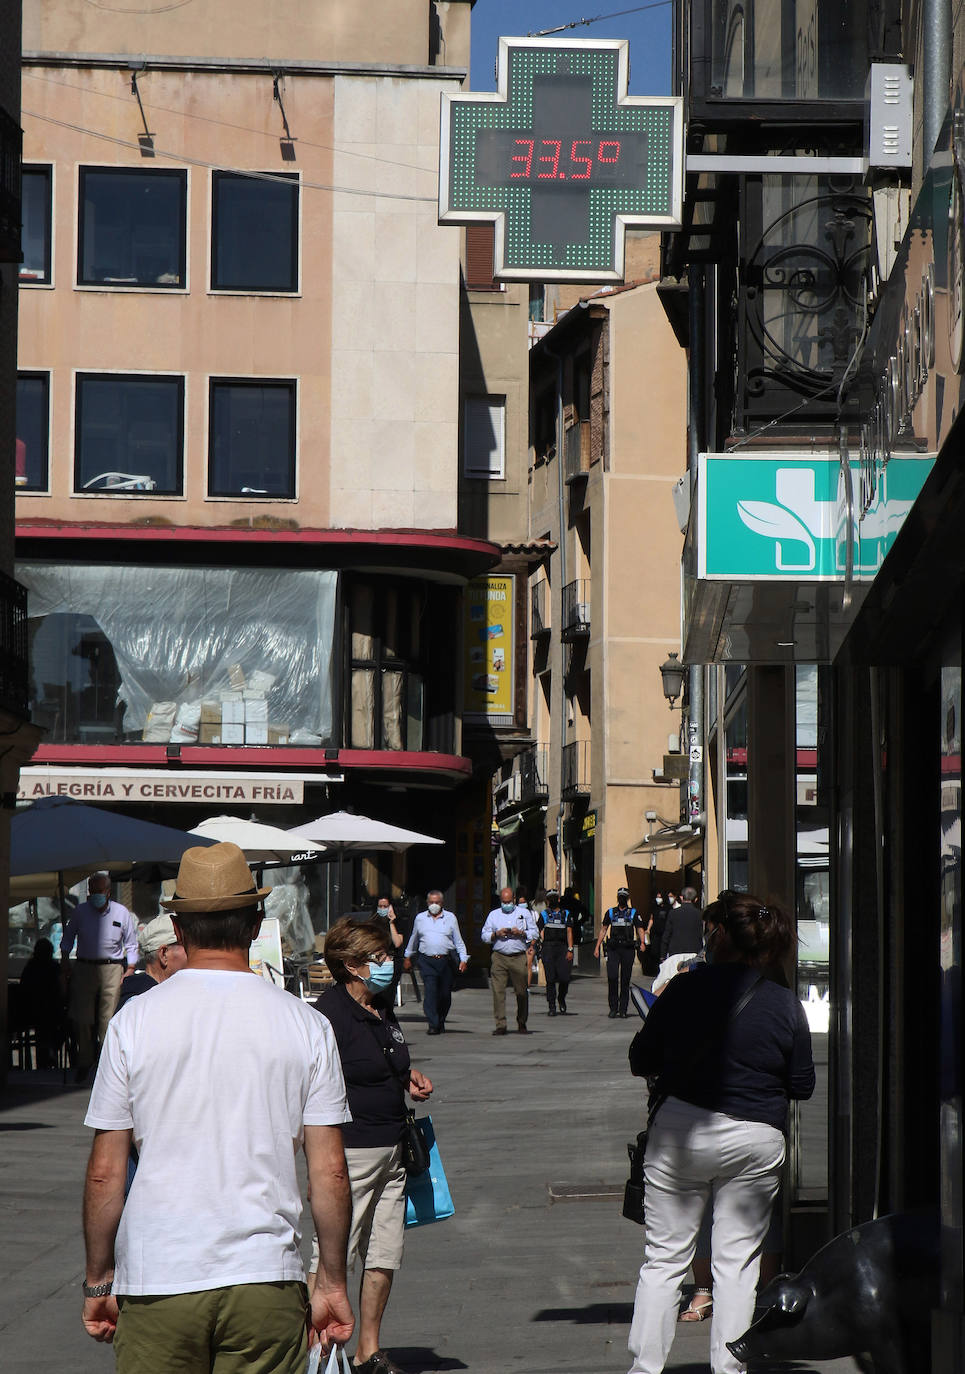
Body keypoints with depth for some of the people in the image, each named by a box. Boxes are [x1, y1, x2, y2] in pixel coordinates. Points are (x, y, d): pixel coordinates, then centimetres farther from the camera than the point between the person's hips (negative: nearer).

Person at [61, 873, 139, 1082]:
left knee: (108, 1018, -5)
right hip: (84, 968, 1)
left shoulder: (121, 913, 4)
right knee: (81, 1019, -4)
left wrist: (130, 968, 2)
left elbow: (131, 943, 11)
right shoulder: (80, 911, 7)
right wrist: (65, 961, 9)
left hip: (112, 968, -1)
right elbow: (68, 938, 20)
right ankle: (84, 1063, 8)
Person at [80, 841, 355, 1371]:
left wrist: (99, 1281, 11)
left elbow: (104, 1172, 0)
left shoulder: (132, 1022, -1)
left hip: (156, 1278, 0)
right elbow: (329, 1171, 0)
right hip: (266, 1279, 0)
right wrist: (332, 1282, 11)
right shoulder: (306, 1025, 0)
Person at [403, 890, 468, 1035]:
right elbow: (413, 939, 25)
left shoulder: (450, 918, 8)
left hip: (446, 960, 0)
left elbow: (458, 941, 9)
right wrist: (408, 956, 29)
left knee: (445, 994, 4)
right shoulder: (420, 918, 12)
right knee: (430, 991, -15)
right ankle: (433, 1025, -18)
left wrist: (463, 959, 1)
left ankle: (440, 1022, 24)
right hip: (427, 961, 0)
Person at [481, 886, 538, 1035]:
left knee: (522, 992, 1)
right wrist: (496, 934, -5)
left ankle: (522, 1024, 15)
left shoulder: (524, 913, 13)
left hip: (519, 957, -1)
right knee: (498, 991, -8)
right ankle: (500, 1025, -7)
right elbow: (484, 936, 14)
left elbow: (534, 933, 9)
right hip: (499, 957, 1)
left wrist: (521, 933, -8)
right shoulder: (493, 915, 17)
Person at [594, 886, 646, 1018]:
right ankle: (613, 1008, -4)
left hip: (628, 948, 0)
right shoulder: (610, 912, 13)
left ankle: (623, 1009, 8)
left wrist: (642, 943, -15)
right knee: (612, 976, -11)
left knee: (625, 980, 2)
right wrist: (597, 947, 9)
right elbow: (603, 930, 15)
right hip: (613, 948, 0)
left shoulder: (634, 913, 9)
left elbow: (640, 929, 4)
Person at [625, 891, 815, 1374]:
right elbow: (802, 1085, 3)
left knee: (664, 1256, 8)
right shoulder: (786, 1006, -4)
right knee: (736, 1262, 8)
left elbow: (641, 1060, 0)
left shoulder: (686, 989, -7)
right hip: (755, 1140, 1)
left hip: (680, 1130, 0)